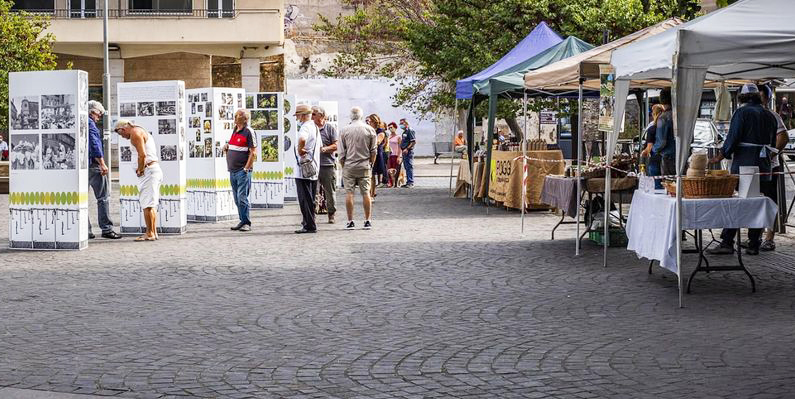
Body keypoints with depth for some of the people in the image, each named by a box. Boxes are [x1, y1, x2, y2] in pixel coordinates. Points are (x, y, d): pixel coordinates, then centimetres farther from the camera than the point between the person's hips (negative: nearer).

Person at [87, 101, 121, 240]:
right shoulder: (89, 123, -10)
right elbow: (94, 144, -17)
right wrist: (102, 164, -16)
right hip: (93, 165, -9)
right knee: (103, 198, -3)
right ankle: (106, 229, -5)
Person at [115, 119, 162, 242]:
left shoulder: (135, 133, -9)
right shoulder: (143, 132, 23)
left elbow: (142, 155, -19)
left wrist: (140, 170, -9)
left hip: (148, 171, -11)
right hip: (155, 168, 11)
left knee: (147, 204, -9)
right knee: (151, 204, 13)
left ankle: (150, 234, -8)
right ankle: (153, 232, 16)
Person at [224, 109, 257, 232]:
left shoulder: (249, 132, -9)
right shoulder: (235, 131, 16)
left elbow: (253, 152, -13)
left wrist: (246, 168, -16)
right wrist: (226, 147, 10)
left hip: (242, 171, -8)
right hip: (232, 171, 8)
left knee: (242, 198, -9)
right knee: (237, 199, 11)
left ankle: (246, 223, -4)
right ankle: (242, 221, 18)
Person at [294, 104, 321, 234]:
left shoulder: (305, 128, -14)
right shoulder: (315, 127, 17)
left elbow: (302, 139, -38)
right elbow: (319, 146, 28)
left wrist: (300, 150, -22)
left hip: (304, 169, -10)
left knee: (305, 198, -6)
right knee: (310, 198, 15)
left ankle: (309, 226, -6)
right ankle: (309, 223, 22)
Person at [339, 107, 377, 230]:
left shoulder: (345, 130, -2)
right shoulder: (370, 129, 0)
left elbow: (342, 152, 2)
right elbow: (374, 151, 3)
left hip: (349, 166, -1)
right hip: (365, 166, 1)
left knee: (349, 193, 2)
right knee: (366, 192, 5)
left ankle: (350, 222, 2)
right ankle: (367, 221, 7)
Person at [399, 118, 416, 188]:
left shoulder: (410, 131, -10)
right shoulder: (404, 132, 20)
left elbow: (414, 142, -17)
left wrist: (407, 149, -21)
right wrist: (401, 148, 16)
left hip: (408, 151, -10)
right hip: (404, 152, 10)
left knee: (409, 167, -10)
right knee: (406, 167, 11)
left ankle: (411, 182, -11)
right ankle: (408, 182, 15)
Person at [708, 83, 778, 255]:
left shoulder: (742, 112, -6)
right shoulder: (769, 115, 12)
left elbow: (733, 138, -12)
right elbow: (773, 142, 16)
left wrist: (720, 157, -2)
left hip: (743, 163, -5)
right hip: (763, 164, 6)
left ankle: (727, 243, -8)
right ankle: (753, 245, 9)